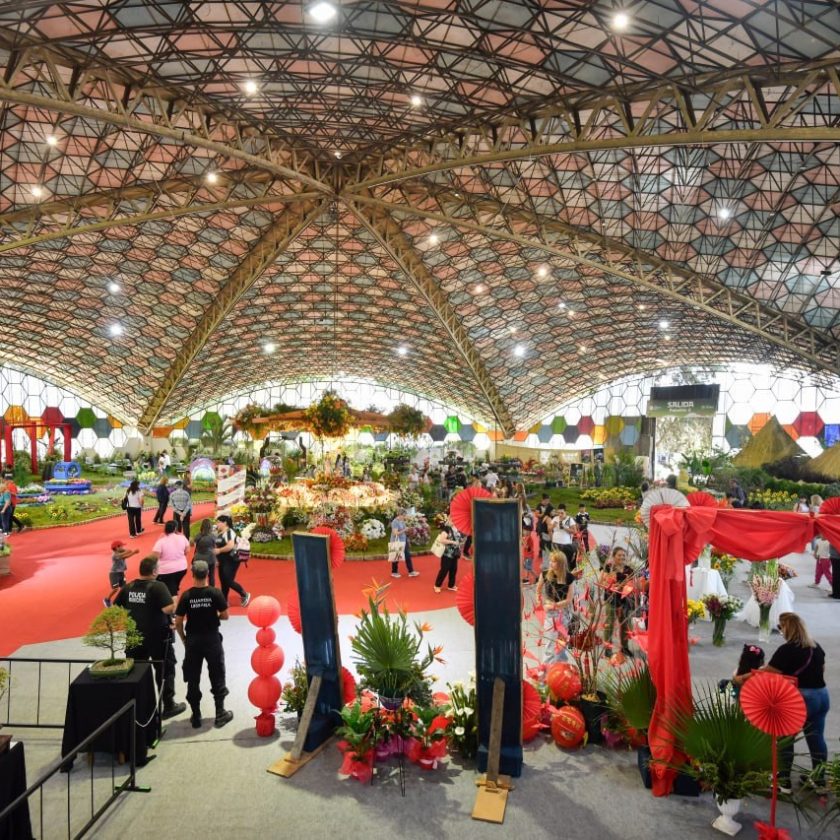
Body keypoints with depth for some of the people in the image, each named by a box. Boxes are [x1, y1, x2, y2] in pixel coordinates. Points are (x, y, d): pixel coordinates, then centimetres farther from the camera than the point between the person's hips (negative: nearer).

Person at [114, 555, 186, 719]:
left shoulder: (128, 587, 0)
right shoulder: (158, 586, -18)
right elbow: (168, 609, -29)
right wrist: (175, 602, -9)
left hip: (134, 636, 5)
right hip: (157, 637, -5)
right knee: (165, 671, 10)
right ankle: (168, 706, 18)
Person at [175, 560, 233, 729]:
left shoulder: (186, 595, -9)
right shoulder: (215, 593, -12)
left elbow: (178, 623, -5)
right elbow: (225, 616, -7)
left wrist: (184, 639, 10)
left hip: (193, 640, 1)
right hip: (212, 639, -1)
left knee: (193, 679, 13)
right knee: (217, 676, 12)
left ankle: (196, 716, 21)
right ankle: (220, 714, 17)